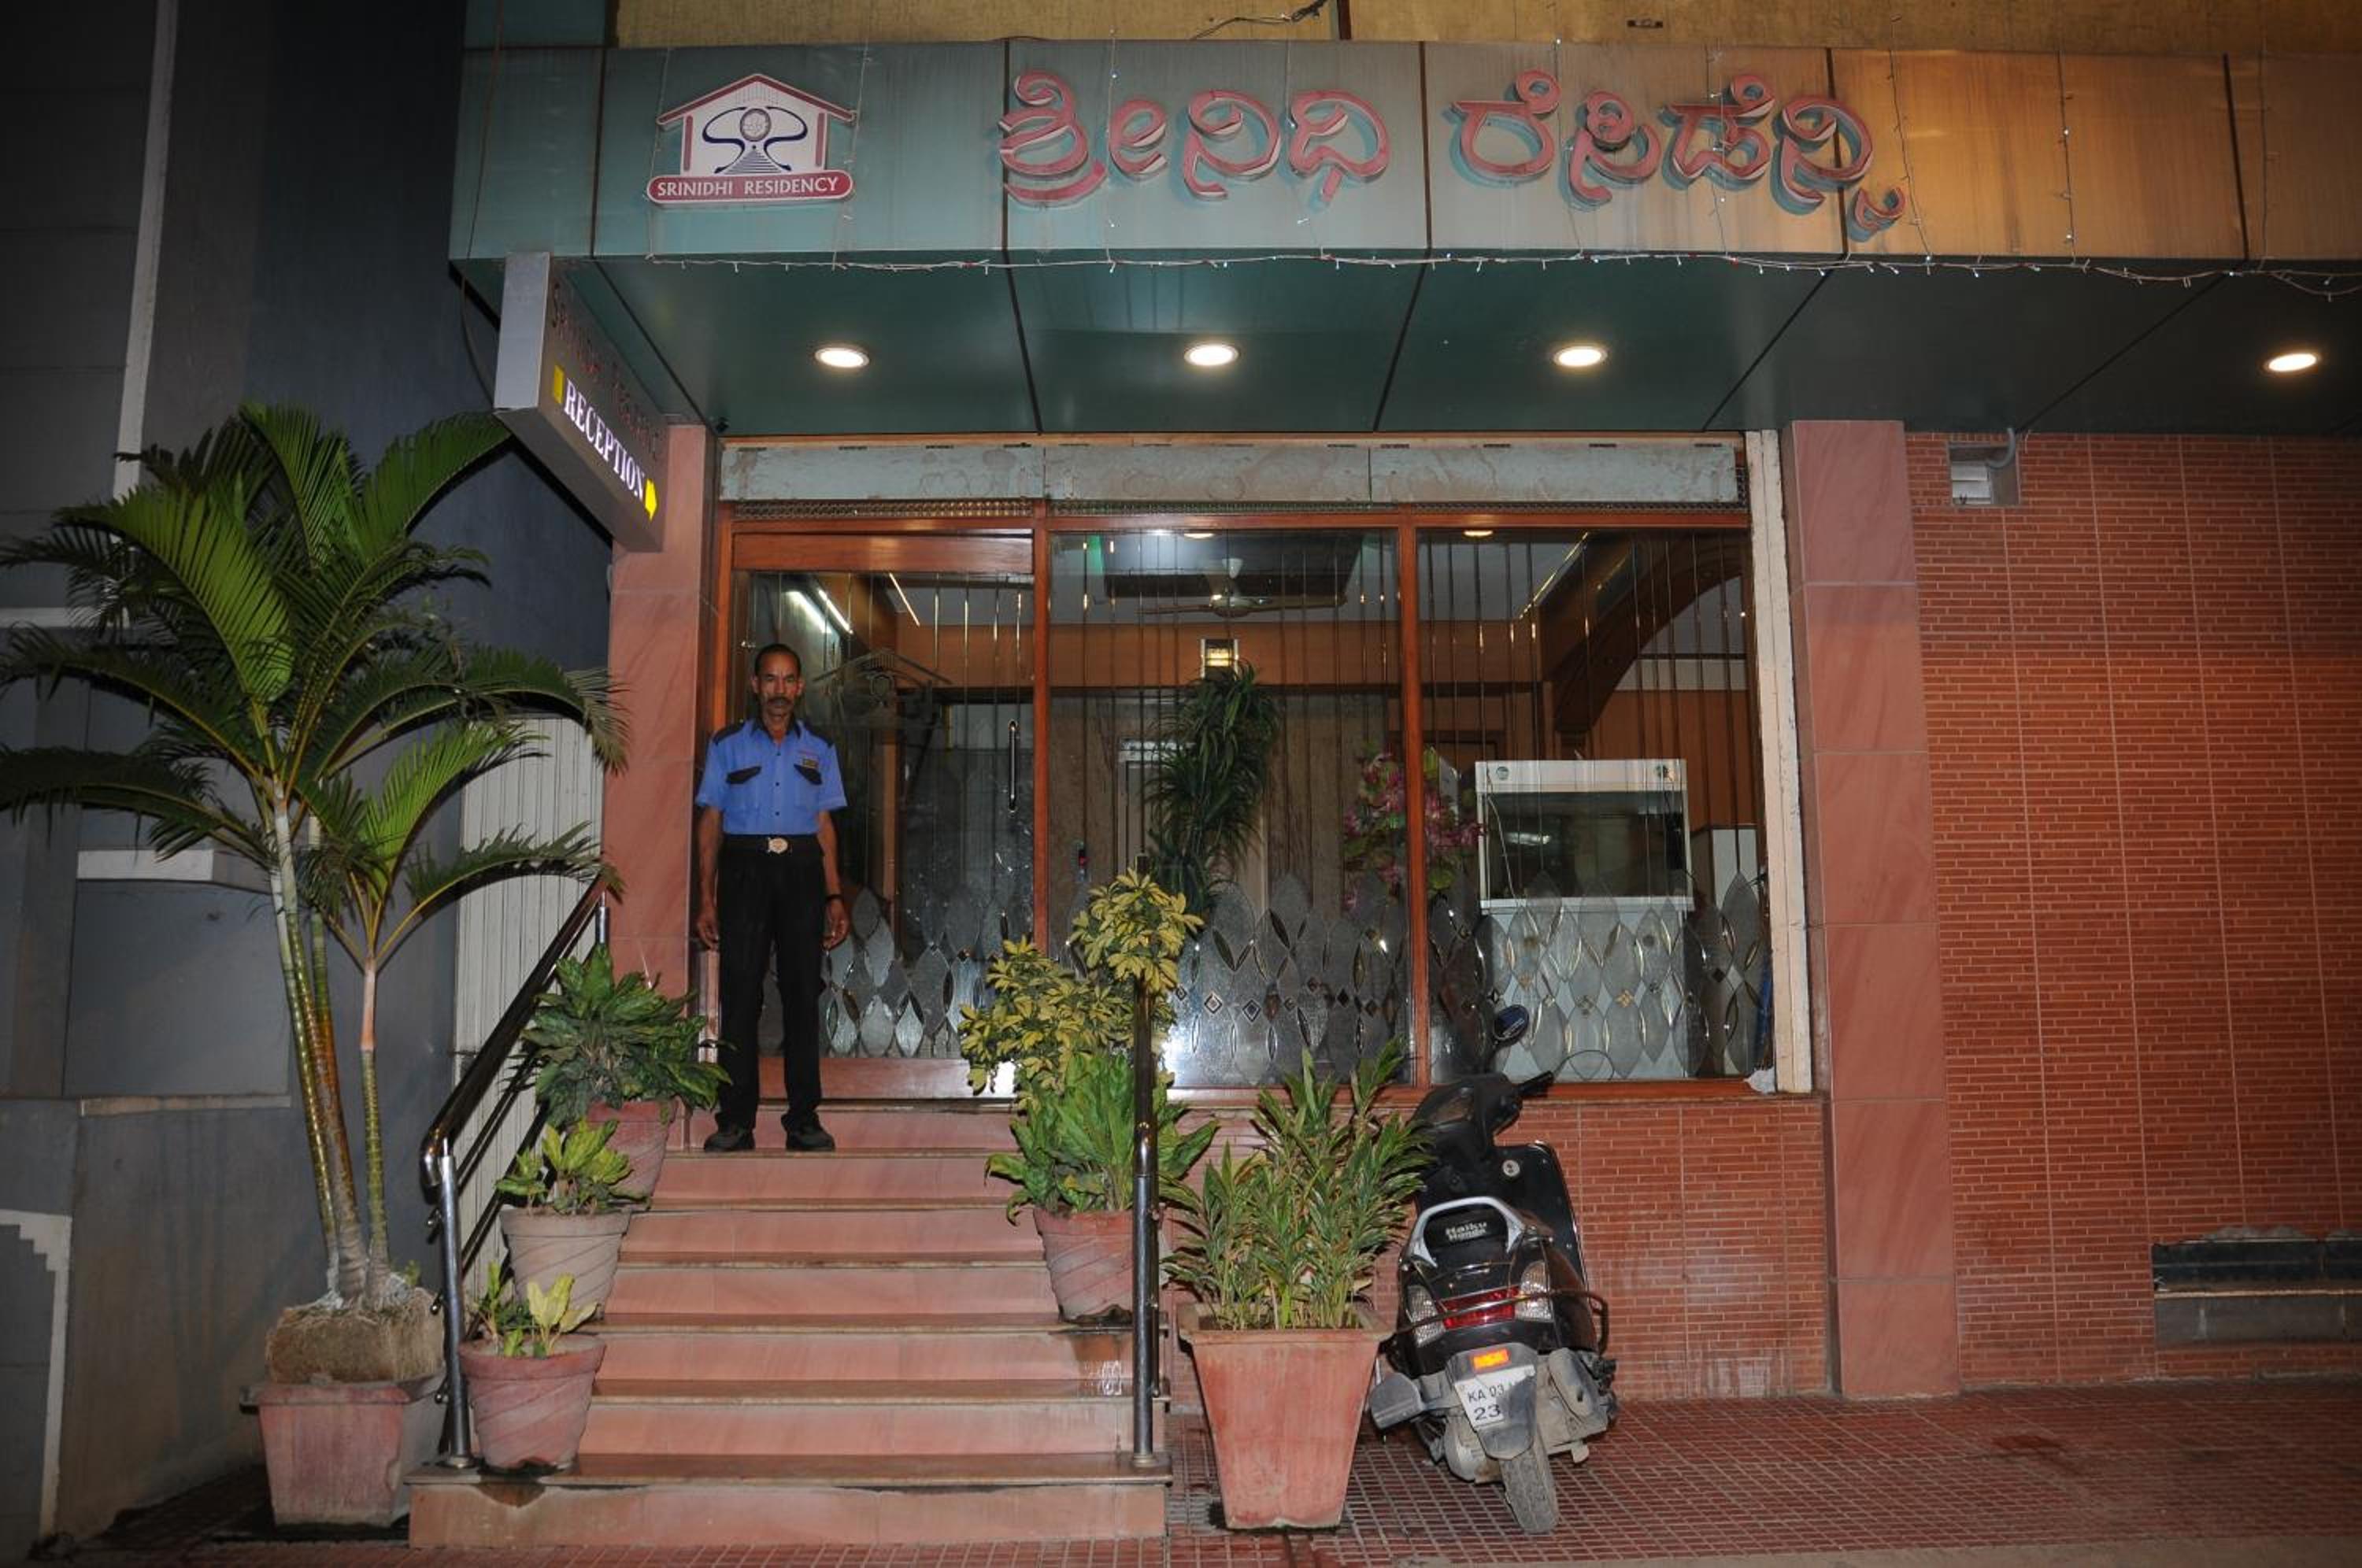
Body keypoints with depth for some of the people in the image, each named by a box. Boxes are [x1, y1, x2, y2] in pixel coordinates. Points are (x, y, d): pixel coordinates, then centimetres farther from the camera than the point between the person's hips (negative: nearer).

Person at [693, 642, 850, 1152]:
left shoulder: (818, 750, 14)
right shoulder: (728, 745, 9)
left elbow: (825, 826, 14)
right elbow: (711, 822, 7)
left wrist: (834, 895, 5)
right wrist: (706, 898, 0)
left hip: (802, 871, 2)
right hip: (745, 868, -1)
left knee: (803, 994, 1)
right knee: (740, 993, -5)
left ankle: (804, 1118, 6)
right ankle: (735, 1120, 0)